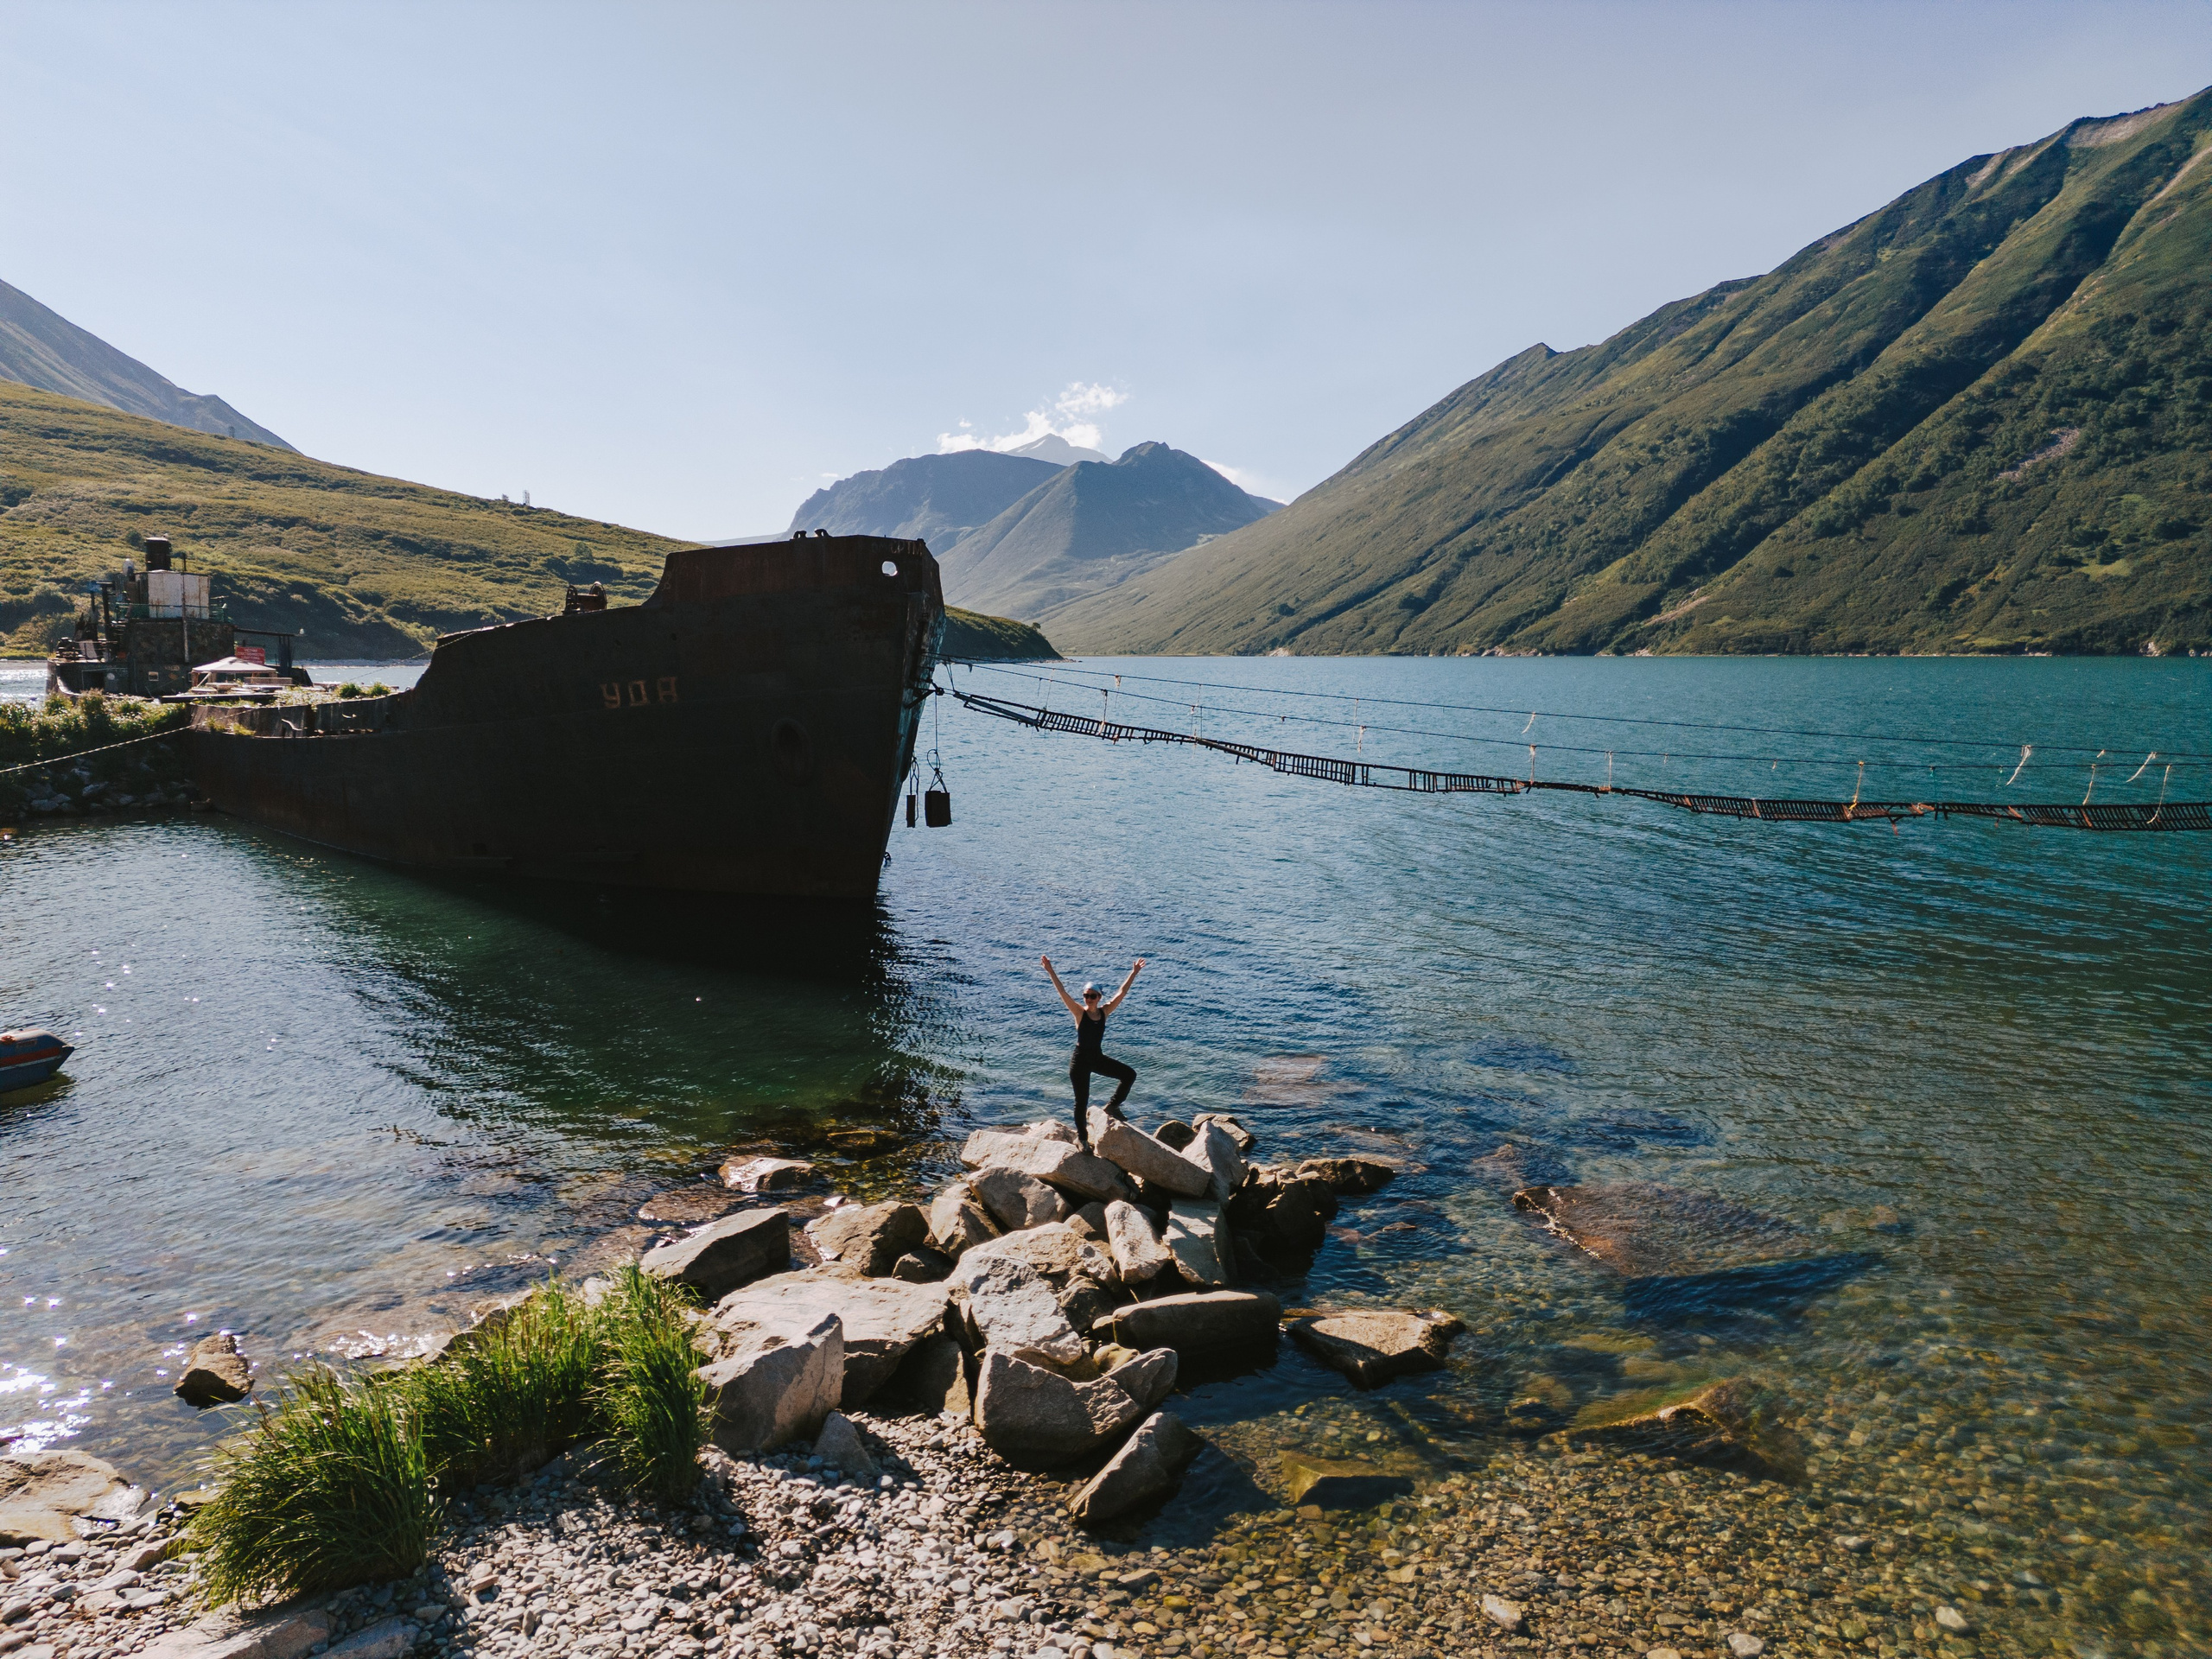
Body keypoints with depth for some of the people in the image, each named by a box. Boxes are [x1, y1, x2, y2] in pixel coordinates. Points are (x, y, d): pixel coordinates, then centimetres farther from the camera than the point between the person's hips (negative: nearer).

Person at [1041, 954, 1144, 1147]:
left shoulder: (1104, 1011, 0)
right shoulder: (1080, 1013, -11)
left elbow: (1122, 992, 1)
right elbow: (1062, 992, -21)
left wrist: (1134, 973, -1)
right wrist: (1050, 972, -29)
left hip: (1098, 1057, 5)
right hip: (1080, 1060, -5)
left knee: (1129, 1074, -3)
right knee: (1082, 1101, 1)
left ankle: (1113, 1106, 15)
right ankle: (1082, 1137, 18)